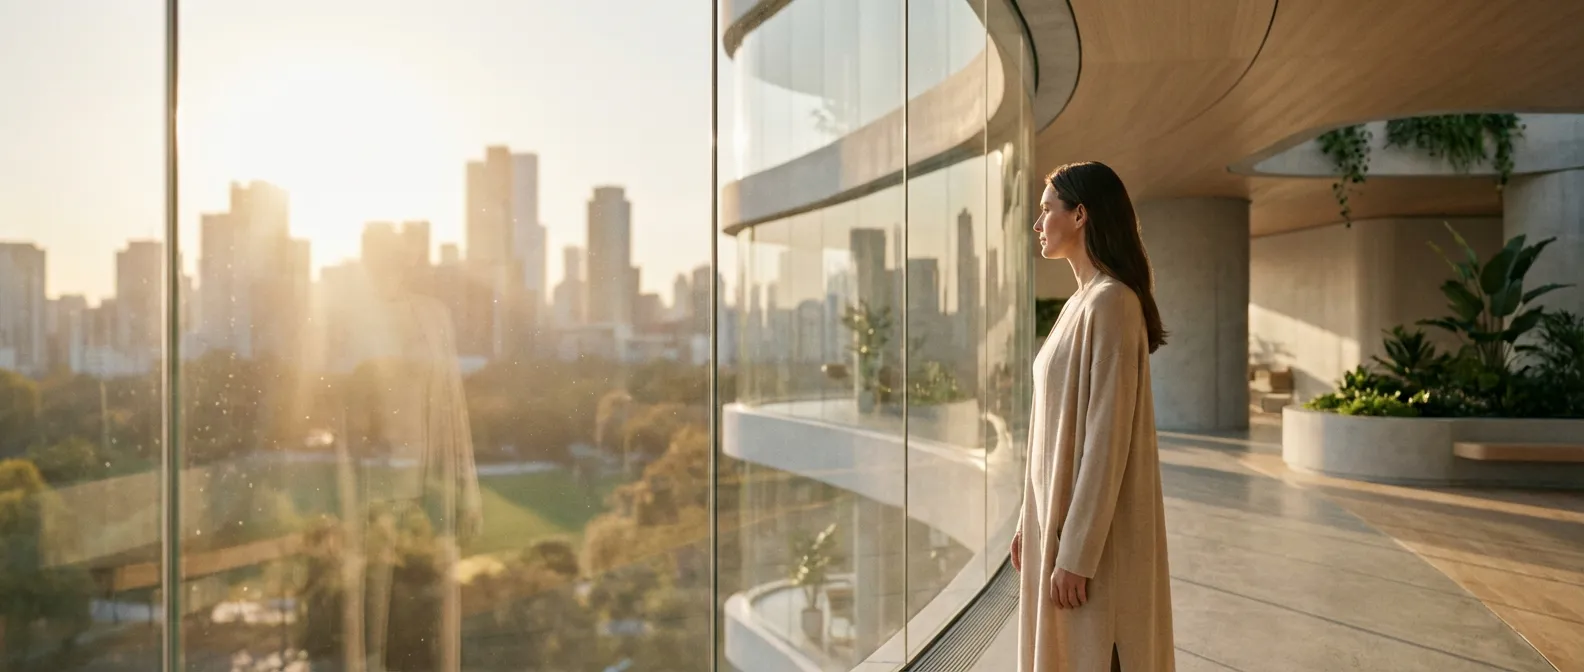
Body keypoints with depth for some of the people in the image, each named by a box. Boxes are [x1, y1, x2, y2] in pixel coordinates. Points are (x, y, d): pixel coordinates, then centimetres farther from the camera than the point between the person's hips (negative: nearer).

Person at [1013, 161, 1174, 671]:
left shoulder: (1111, 302, -17)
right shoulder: (1082, 303, 12)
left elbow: (1107, 439, -21)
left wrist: (1077, 553, -21)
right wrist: (1031, 520, 16)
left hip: (1094, 529, -9)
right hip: (1062, 515, 9)